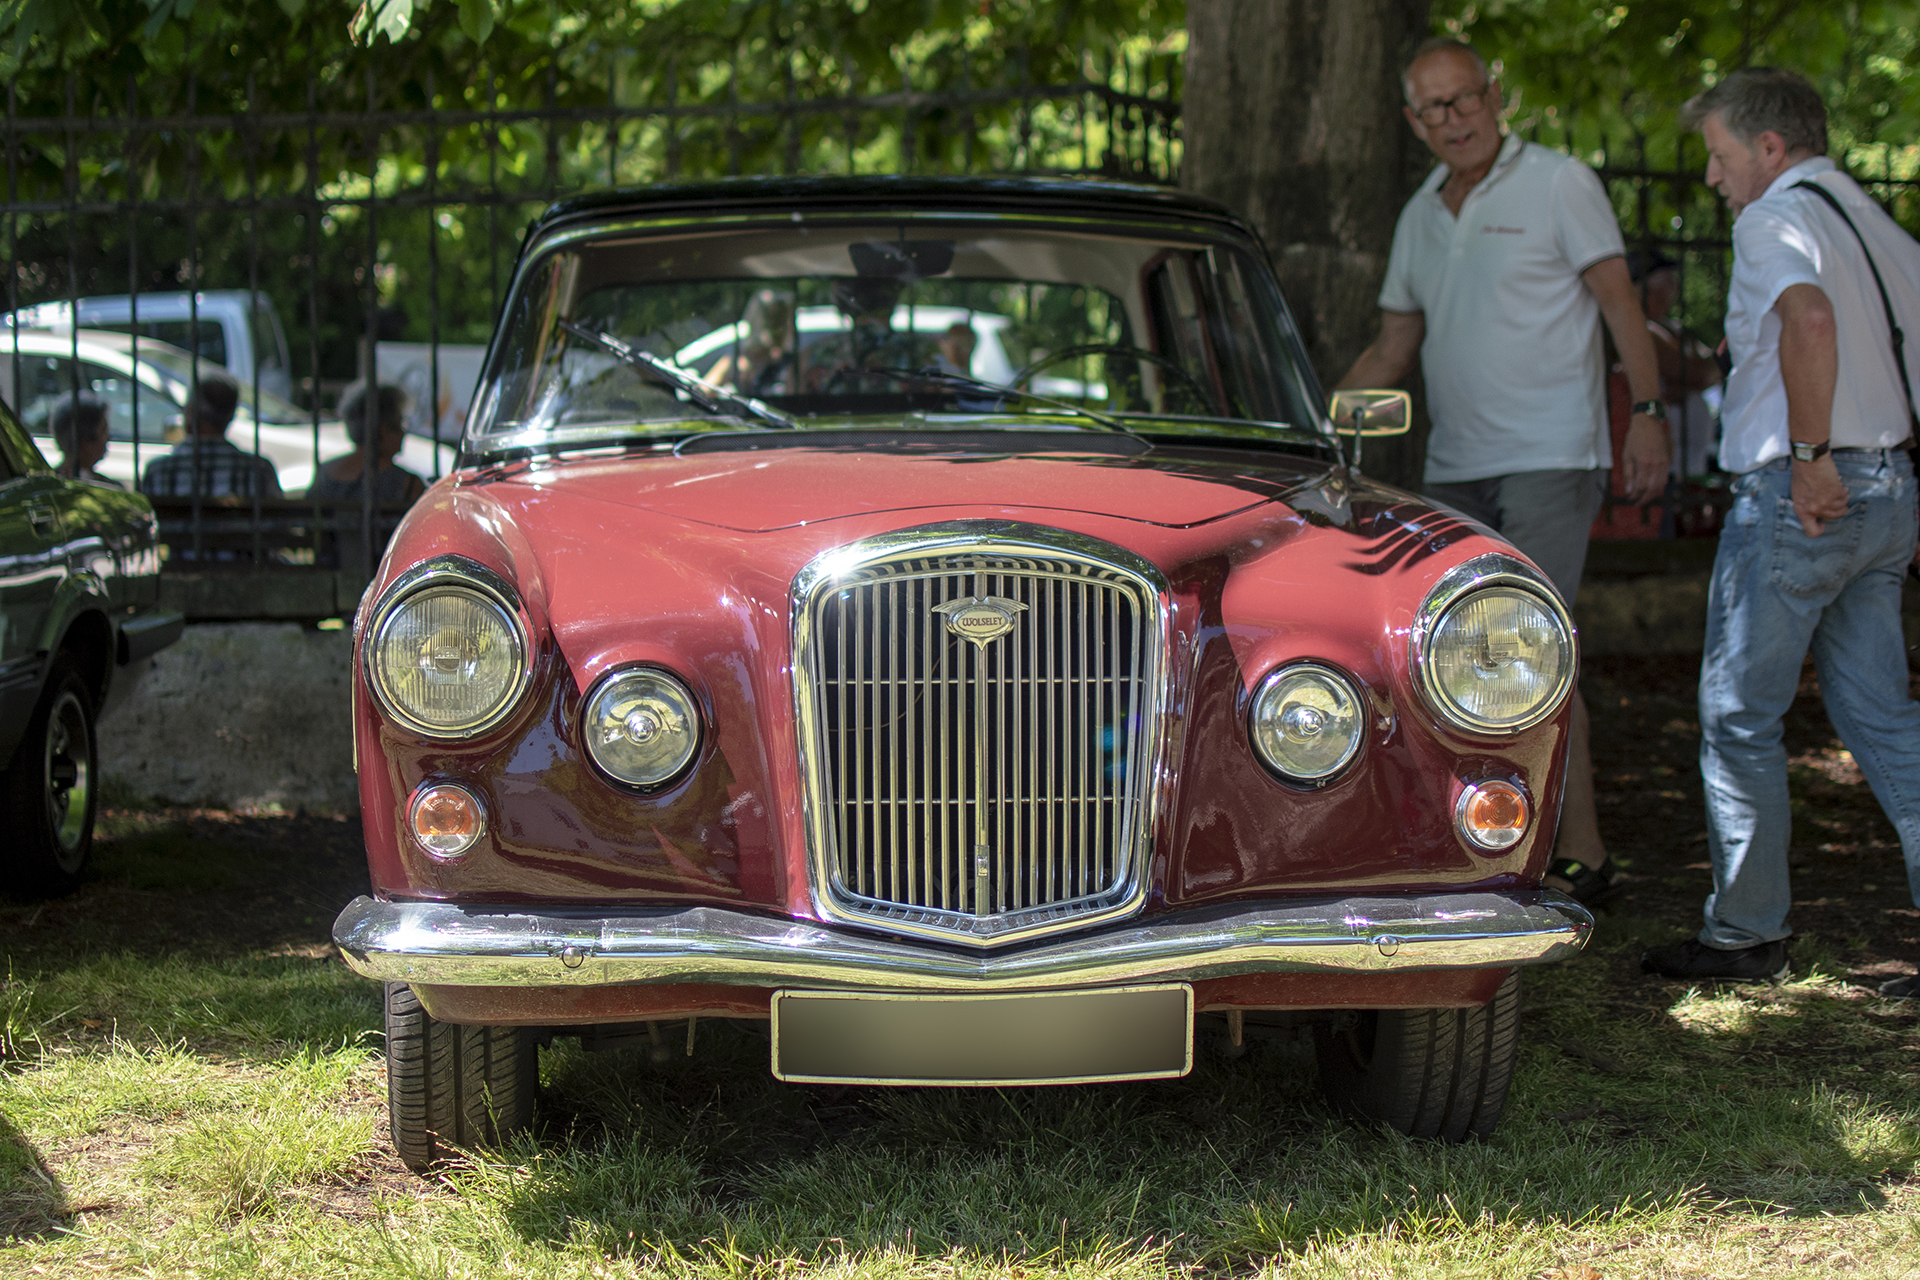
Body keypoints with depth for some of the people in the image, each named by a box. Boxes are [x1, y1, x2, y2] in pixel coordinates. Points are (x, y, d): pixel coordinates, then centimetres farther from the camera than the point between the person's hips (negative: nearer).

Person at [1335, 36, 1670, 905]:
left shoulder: (1559, 185, -2)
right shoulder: (1421, 216, 15)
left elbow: (1620, 303, -5)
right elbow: (1390, 353, 21)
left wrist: (1647, 412, -15)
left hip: (1549, 459, -7)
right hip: (1454, 470, 7)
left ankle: (1580, 856, -11)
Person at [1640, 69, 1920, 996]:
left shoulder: (1777, 218, -10)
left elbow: (1811, 317, -31)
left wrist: (1810, 453, -25)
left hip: (1799, 494, -8)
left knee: (1739, 713, 3)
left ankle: (1746, 929, 9)